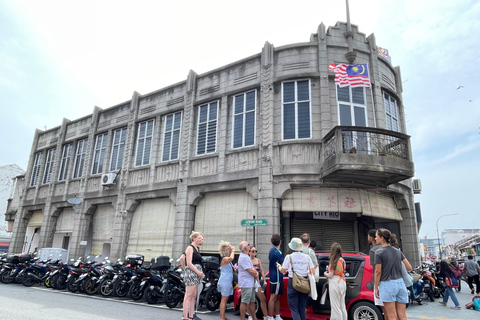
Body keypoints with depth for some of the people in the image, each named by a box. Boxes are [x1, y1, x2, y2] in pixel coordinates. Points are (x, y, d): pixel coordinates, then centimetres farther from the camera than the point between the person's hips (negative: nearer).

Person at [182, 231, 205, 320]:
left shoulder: (196, 249, 19)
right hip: (191, 273, -9)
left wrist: (201, 273, 8)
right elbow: (189, 263, -16)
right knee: (188, 296, -7)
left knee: (194, 296, 11)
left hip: (197, 274, 9)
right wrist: (198, 272, -16)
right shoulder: (190, 248, -8)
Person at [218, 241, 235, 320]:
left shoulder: (227, 259, 15)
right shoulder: (224, 259, -17)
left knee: (225, 299, 14)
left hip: (227, 282, 10)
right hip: (225, 282, -10)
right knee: (224, 300, -5)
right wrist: (233, 251, -24)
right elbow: (231, 258, -39)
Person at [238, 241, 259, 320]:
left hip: (251, 283, 10)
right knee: (245, 302, -4)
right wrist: (256, 275, -1)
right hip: (246, 283, -10)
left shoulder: (246, 256, 16)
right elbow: (250, 271, -20)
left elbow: (253, 268, 17)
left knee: (252, 301, 15)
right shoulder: (243, 257, -18)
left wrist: (256, 273, -4)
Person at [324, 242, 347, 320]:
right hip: (342, 283, 8)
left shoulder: (333, 262, -16)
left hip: (334, 284, -8)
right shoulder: (342, 260, 4)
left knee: (335, 305, 1)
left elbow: (330, 276, -14)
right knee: (342, 305, 18)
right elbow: (342, 272, 10)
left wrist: (325, 273, 6)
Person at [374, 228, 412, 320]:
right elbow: (409, 267, 9)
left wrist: (376, 288, -1)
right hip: (400, 283, 6)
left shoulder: (379, 252, -9)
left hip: (387, 284, -6)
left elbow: (378, 272, -9)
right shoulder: (398, 251, 9)